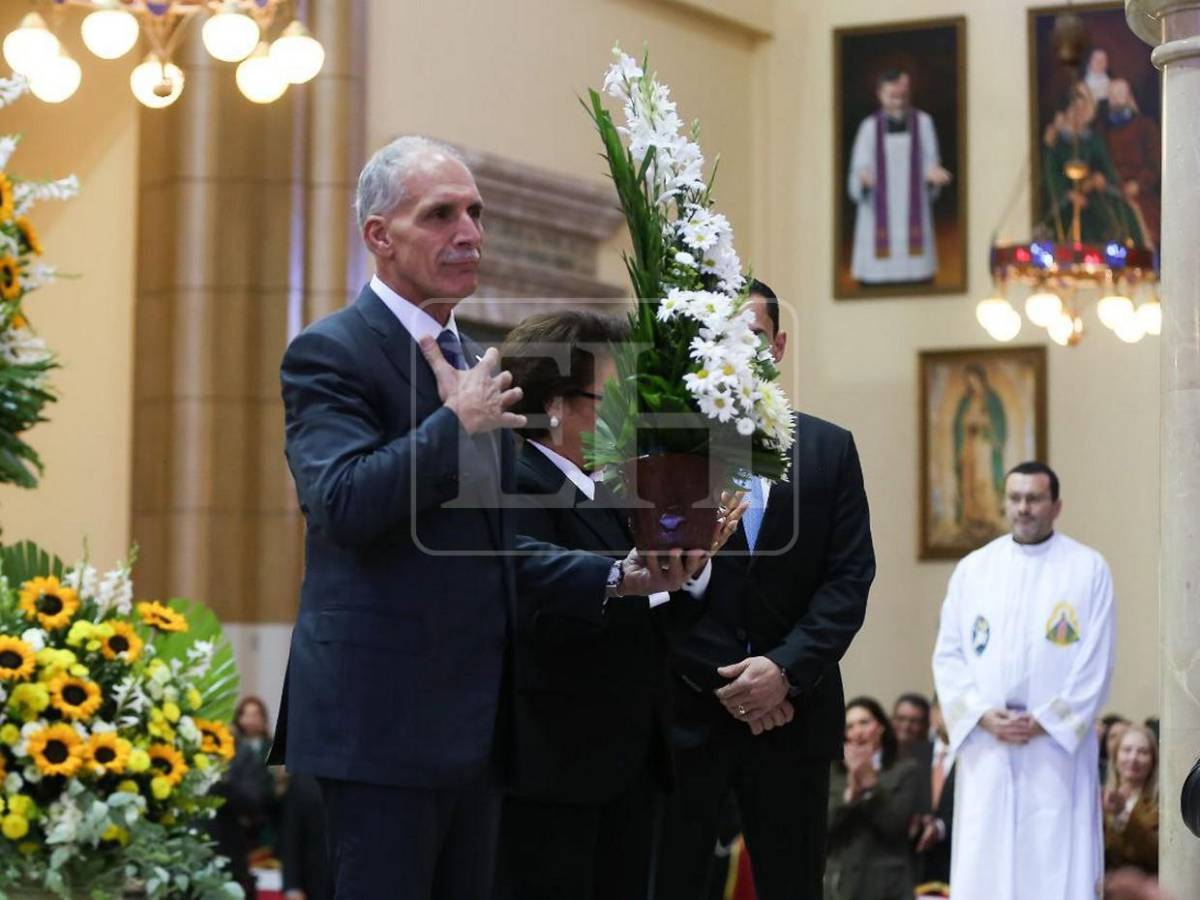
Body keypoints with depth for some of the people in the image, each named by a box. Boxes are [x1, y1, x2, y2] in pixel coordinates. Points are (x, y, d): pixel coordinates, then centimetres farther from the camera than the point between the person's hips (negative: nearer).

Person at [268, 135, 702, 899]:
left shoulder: (472, 365, 19)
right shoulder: (331, 354, -8)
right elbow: (345, 504, -24)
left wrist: (618, 576, 13)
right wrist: (458, 423, -16)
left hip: (474, 721, 9)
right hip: (386, 718, -9)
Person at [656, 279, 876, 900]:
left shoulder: (829, 449, 9)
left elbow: (850, 578, 3)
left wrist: (786, 669, -10)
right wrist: (718, 680, -10)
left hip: (793, 710, 2)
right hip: (684, 710, -2)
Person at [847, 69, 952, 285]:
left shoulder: (922, 122, 4)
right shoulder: (870, 127, 3)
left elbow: (930, 164, 6)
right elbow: (858, 169, 0)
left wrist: (932, 174, -18)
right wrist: (863, 176, -24)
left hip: (913, 212, 1)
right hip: (880, 213, -1)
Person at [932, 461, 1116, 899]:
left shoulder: (1089, 569, 2)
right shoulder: (972, 569, 10)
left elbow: (1096, 661, -3)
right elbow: (948, 655, 7)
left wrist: (1044, 722, -10)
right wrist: (984, 716, -8)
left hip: (1057, 745, -2)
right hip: (986, 748, 2)